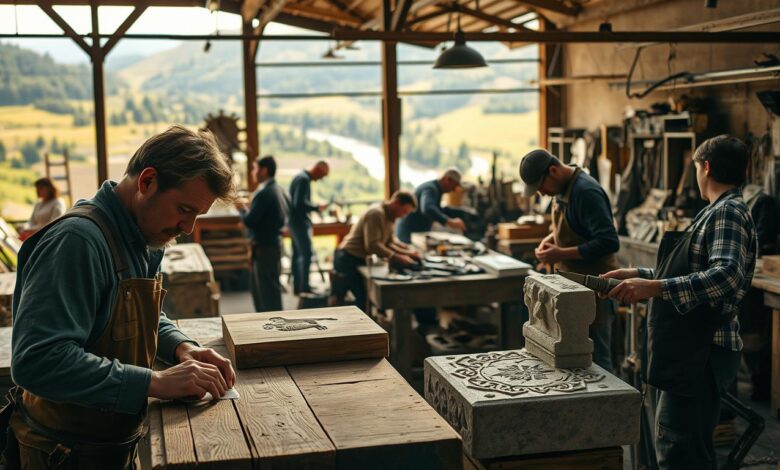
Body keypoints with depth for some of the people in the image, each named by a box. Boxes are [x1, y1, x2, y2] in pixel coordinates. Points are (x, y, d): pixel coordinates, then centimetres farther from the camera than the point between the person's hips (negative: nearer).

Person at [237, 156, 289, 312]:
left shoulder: (264, 193, -21)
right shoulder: (278, 189, 7)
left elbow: (249, 221, -23)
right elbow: (287, 210, 21)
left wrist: (242, 209, -3)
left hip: (265, 247, -10)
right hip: (274, 241, 10)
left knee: (268, 289, -1)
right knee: (258, 288, 19)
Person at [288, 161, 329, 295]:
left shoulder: (301, 177, 16)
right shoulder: (304, 179, -16)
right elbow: (300, 203, -25)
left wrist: (314, 208, 13)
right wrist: (317, 207, -16)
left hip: (296, 221, 10)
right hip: (300, 222, -10)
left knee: (297, 254, 11)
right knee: (306, 254, -10)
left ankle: (297, 286, 15)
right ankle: (304, 286, -11)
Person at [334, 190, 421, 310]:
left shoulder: (389, 216, 9)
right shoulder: (376, 213, -21)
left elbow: (390, 241, 14)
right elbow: (372, 245, -27)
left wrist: (409, 250, 0)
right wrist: (397, 258, -26)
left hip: (358, 259, 10)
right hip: (348, 259, -10)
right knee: (364, 296, -12)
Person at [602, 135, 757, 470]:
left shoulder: (728, 212, -13)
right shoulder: (718, 211, 19)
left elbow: (726, 275, -30)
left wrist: (655, 287, -36)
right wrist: (638, 275, 20)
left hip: (703, 352, -11)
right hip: (688, 350, 11)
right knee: (670, 442, 18)